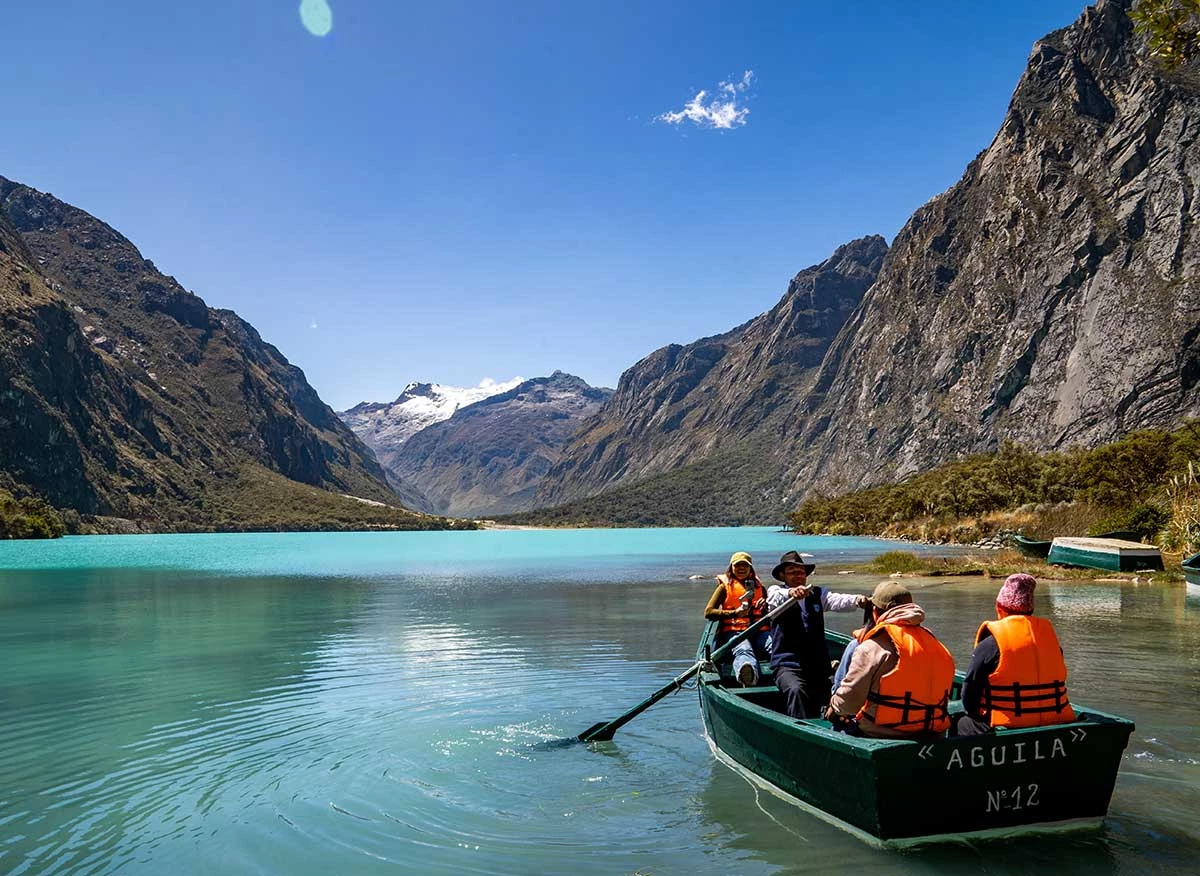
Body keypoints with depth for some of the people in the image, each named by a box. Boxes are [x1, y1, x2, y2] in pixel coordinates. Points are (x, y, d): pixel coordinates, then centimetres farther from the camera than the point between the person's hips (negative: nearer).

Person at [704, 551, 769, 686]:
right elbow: (708, 612, 6)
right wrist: (734, 613, -6)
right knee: (743, 650, -40)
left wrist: (765, 607, 9)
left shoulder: (760, 587, 27)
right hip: (734, 631, -4)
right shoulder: (725, 586, 17)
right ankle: (748, 676, -73)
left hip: (760, 631, 5)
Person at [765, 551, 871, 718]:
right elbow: (777, 598, -18)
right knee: (796, 691, -31)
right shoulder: (775, 591, 7)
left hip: (819, 665, 4)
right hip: (787, 665, -4)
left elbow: (837, 601, -4)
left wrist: (857, 600, -28)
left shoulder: (818, 594, 17)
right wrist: (791, 593, -43)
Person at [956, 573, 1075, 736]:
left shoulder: (989, 645, -10)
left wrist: (983, 716, 14)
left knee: (964, 724, 19)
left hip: (1008, 729, -5)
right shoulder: (1049, 633, 6)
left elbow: (968, 695, -4)